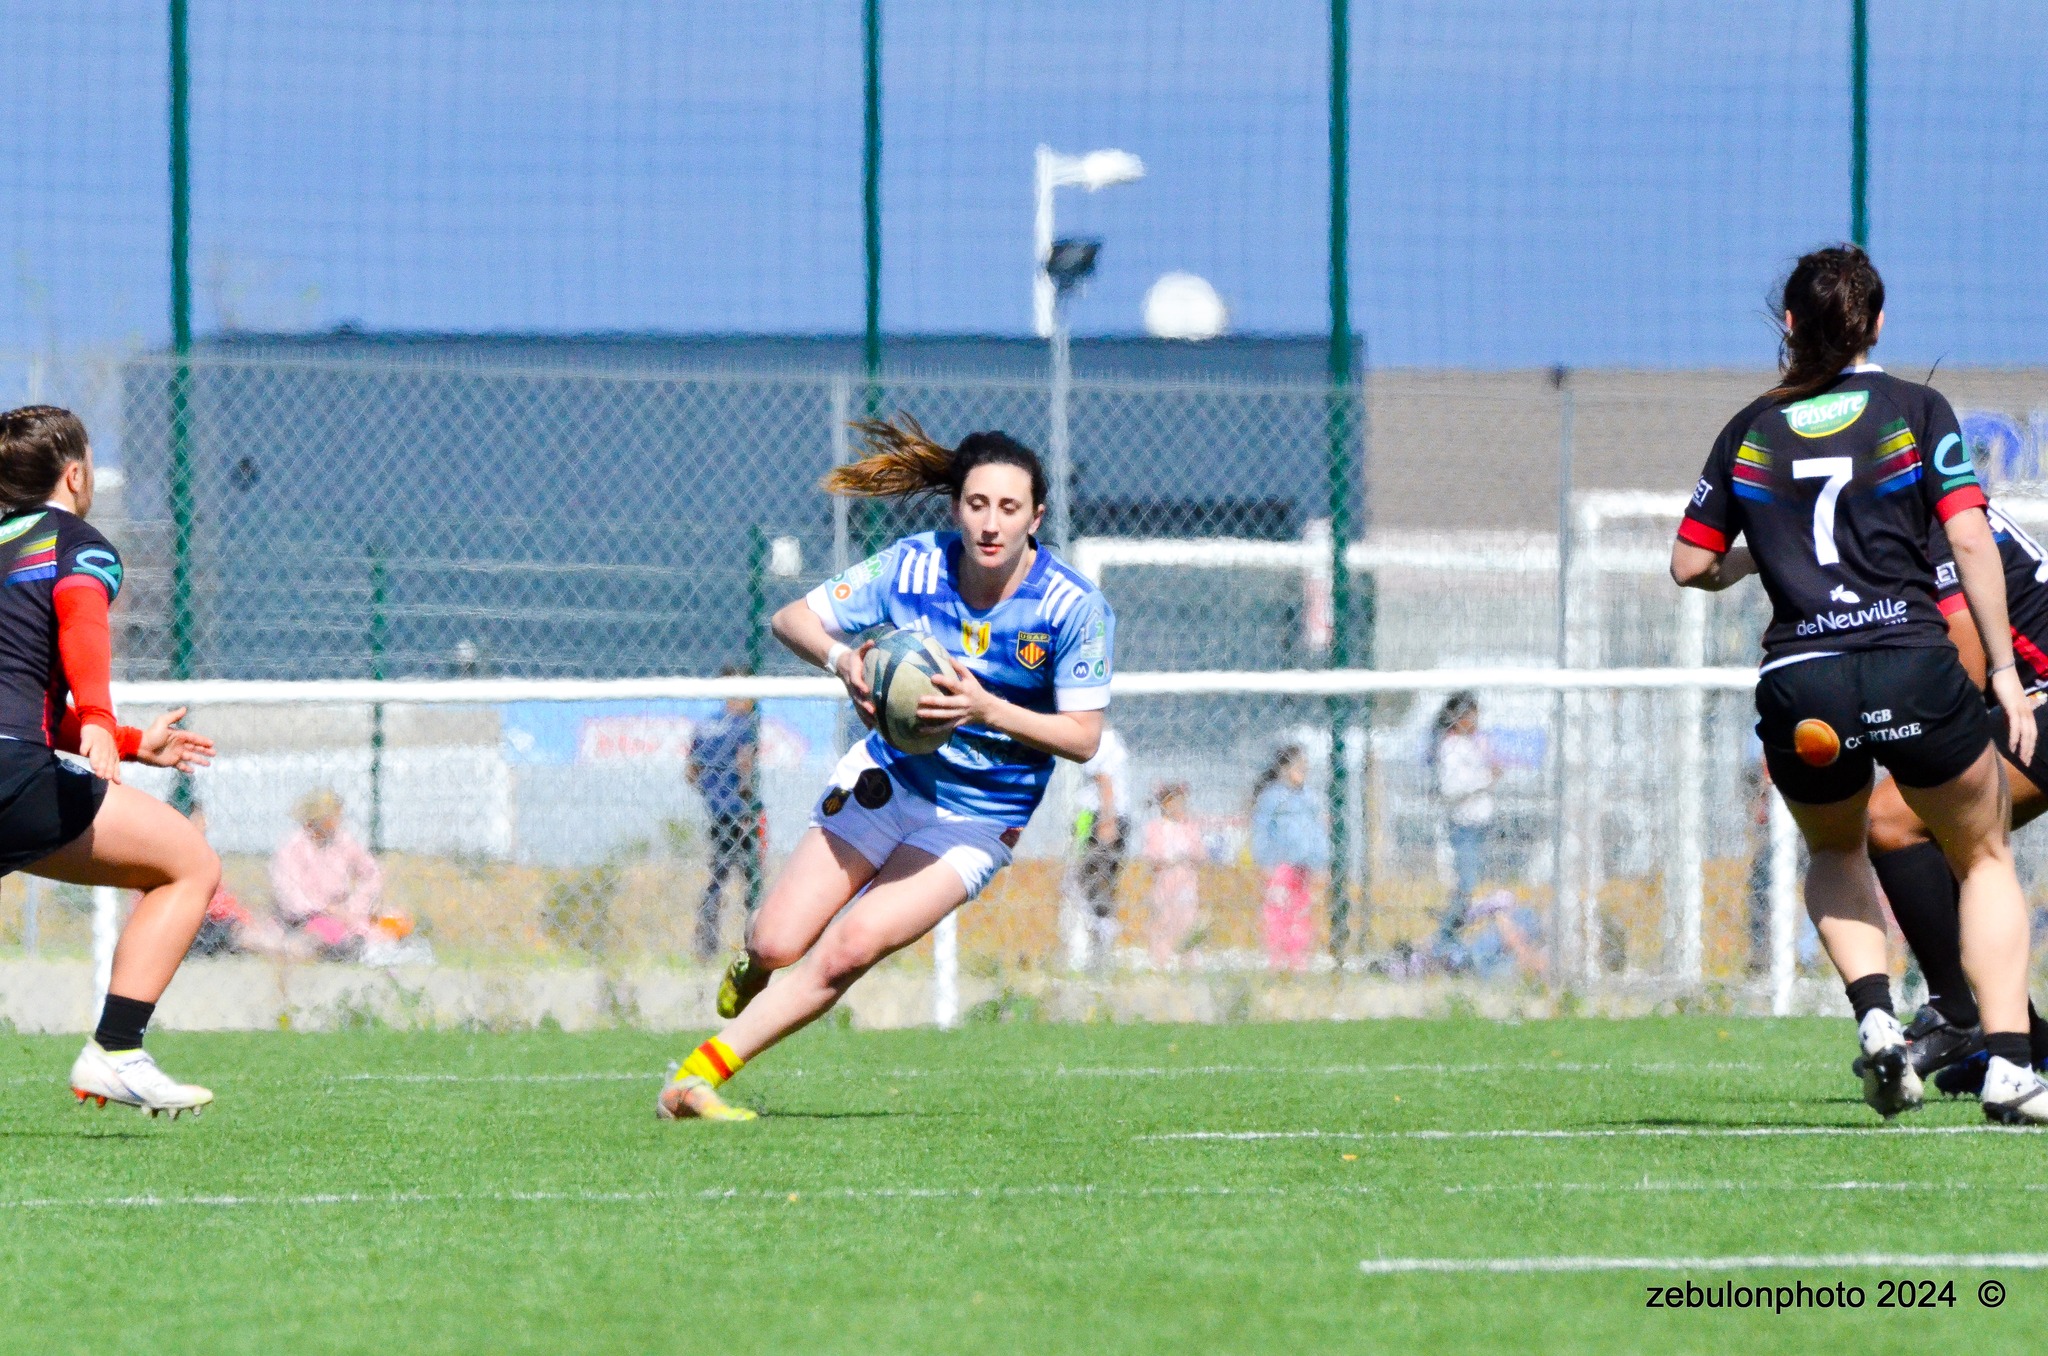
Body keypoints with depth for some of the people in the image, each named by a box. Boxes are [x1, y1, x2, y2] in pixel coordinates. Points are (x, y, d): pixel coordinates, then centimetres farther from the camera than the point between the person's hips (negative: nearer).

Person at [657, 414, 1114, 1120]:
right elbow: (791, 618, -7)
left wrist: (985, 708, -31)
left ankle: (696, 1078, -11)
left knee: (849, 948, -20)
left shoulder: (1075, 607, -19)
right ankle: (753, 969, 35)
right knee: (775, 944, -6)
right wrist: (840, 659, -30)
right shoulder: (914, 566, -14)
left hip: (980, 818, -2)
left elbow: (1083, 736, -16)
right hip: (889, 777, 2)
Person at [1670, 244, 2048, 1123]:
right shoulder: (1916, 411, 5)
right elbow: (1969, 538, -4)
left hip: (1798, 687, 2)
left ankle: (1874, 1016, 4)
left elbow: (1689, 564, 15)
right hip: (1914, 671, -2)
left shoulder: (1750, 432, 12)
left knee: (1835, 853, 30)